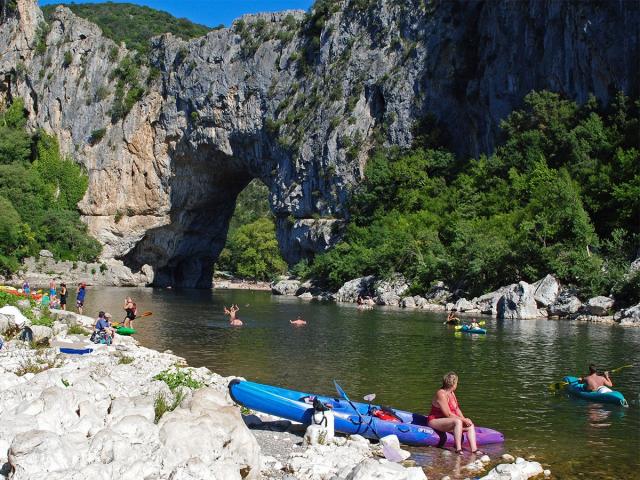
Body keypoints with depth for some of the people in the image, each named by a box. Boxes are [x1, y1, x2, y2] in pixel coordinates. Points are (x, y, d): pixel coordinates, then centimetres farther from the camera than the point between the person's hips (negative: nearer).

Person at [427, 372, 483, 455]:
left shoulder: (451, 393, 10)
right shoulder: (441, 394, -20)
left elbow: (457, 409, 13)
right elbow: (448, 414, -23)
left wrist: (464, 419, -3)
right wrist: (463, 420, -18)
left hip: (447, 421, 10)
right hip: (435, 421, -10)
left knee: (470, 424, -4)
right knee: (457, 421, -34)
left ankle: (474, 449, -15)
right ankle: (458, 449, -39)